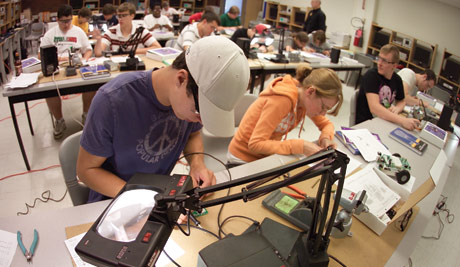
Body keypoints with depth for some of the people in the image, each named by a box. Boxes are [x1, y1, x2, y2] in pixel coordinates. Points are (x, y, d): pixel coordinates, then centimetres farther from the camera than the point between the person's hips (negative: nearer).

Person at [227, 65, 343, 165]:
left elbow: (326, 124, 10)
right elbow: (255, 144, -31)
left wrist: (325, 138, -13)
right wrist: (300, 146, -33)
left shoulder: (306, 98, -5)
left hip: (266, 156, 7)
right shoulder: (283, 99, -28)